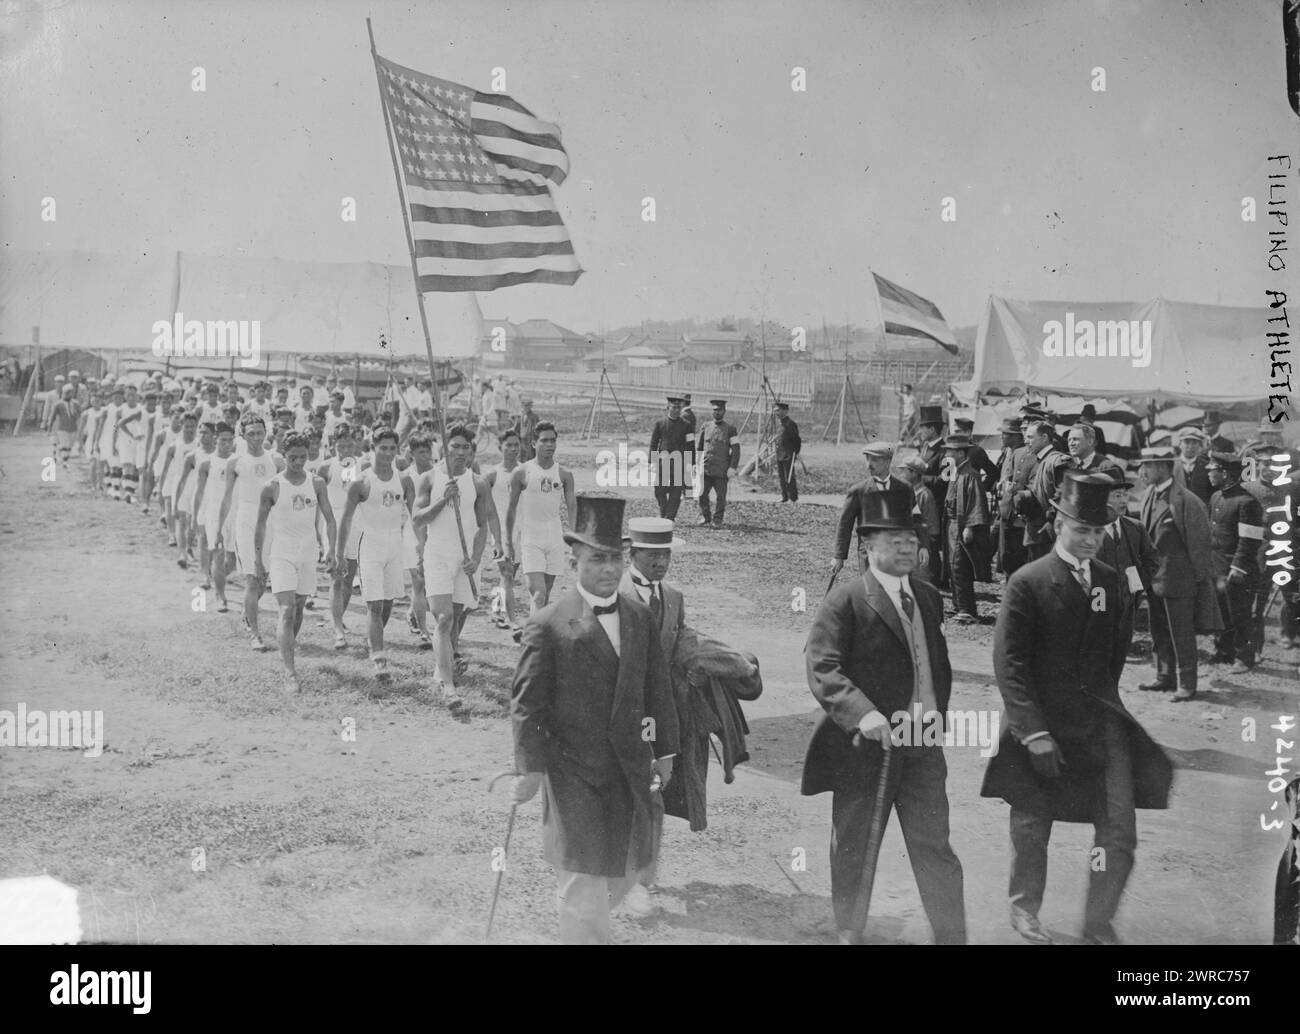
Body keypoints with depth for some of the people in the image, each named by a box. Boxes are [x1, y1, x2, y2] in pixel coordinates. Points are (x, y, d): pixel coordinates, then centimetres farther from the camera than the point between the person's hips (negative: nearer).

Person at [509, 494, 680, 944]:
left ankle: (583, 924, 40)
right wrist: (529, 767, -12)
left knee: (624, 870, 15)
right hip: (573, 771, -5)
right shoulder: (547, 625, -10)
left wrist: (663, 751, 11)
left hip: (630, 768, 5)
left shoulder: (640, 618, 6)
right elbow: (527, 702, -9)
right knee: (583, 879, -1)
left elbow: (657, 688, 11)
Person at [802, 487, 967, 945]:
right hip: (865, 747, -4)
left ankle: (952, 936, 10)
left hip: (921, 747, 4)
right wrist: (864, 714, -27)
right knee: (853, 846, 10)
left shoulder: (928, 598, 11)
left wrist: (936, 710, 5)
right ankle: (849, 931, 27)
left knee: (934, 846, 4)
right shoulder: (844, 602, -9)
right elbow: (821, 667, -16)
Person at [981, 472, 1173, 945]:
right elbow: (1009, 664, -12)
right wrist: (1034, 732, -18)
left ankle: (1099, 925, 15)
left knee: (1120, 834, -3)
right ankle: (1025, 910, 36)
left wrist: (1105, 702, 12)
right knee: (1032, 827, 12)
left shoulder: (1109, 580, 7)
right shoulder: (1027, 583, -9)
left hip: (1100, 724, 4)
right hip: (1043, 726, -4)